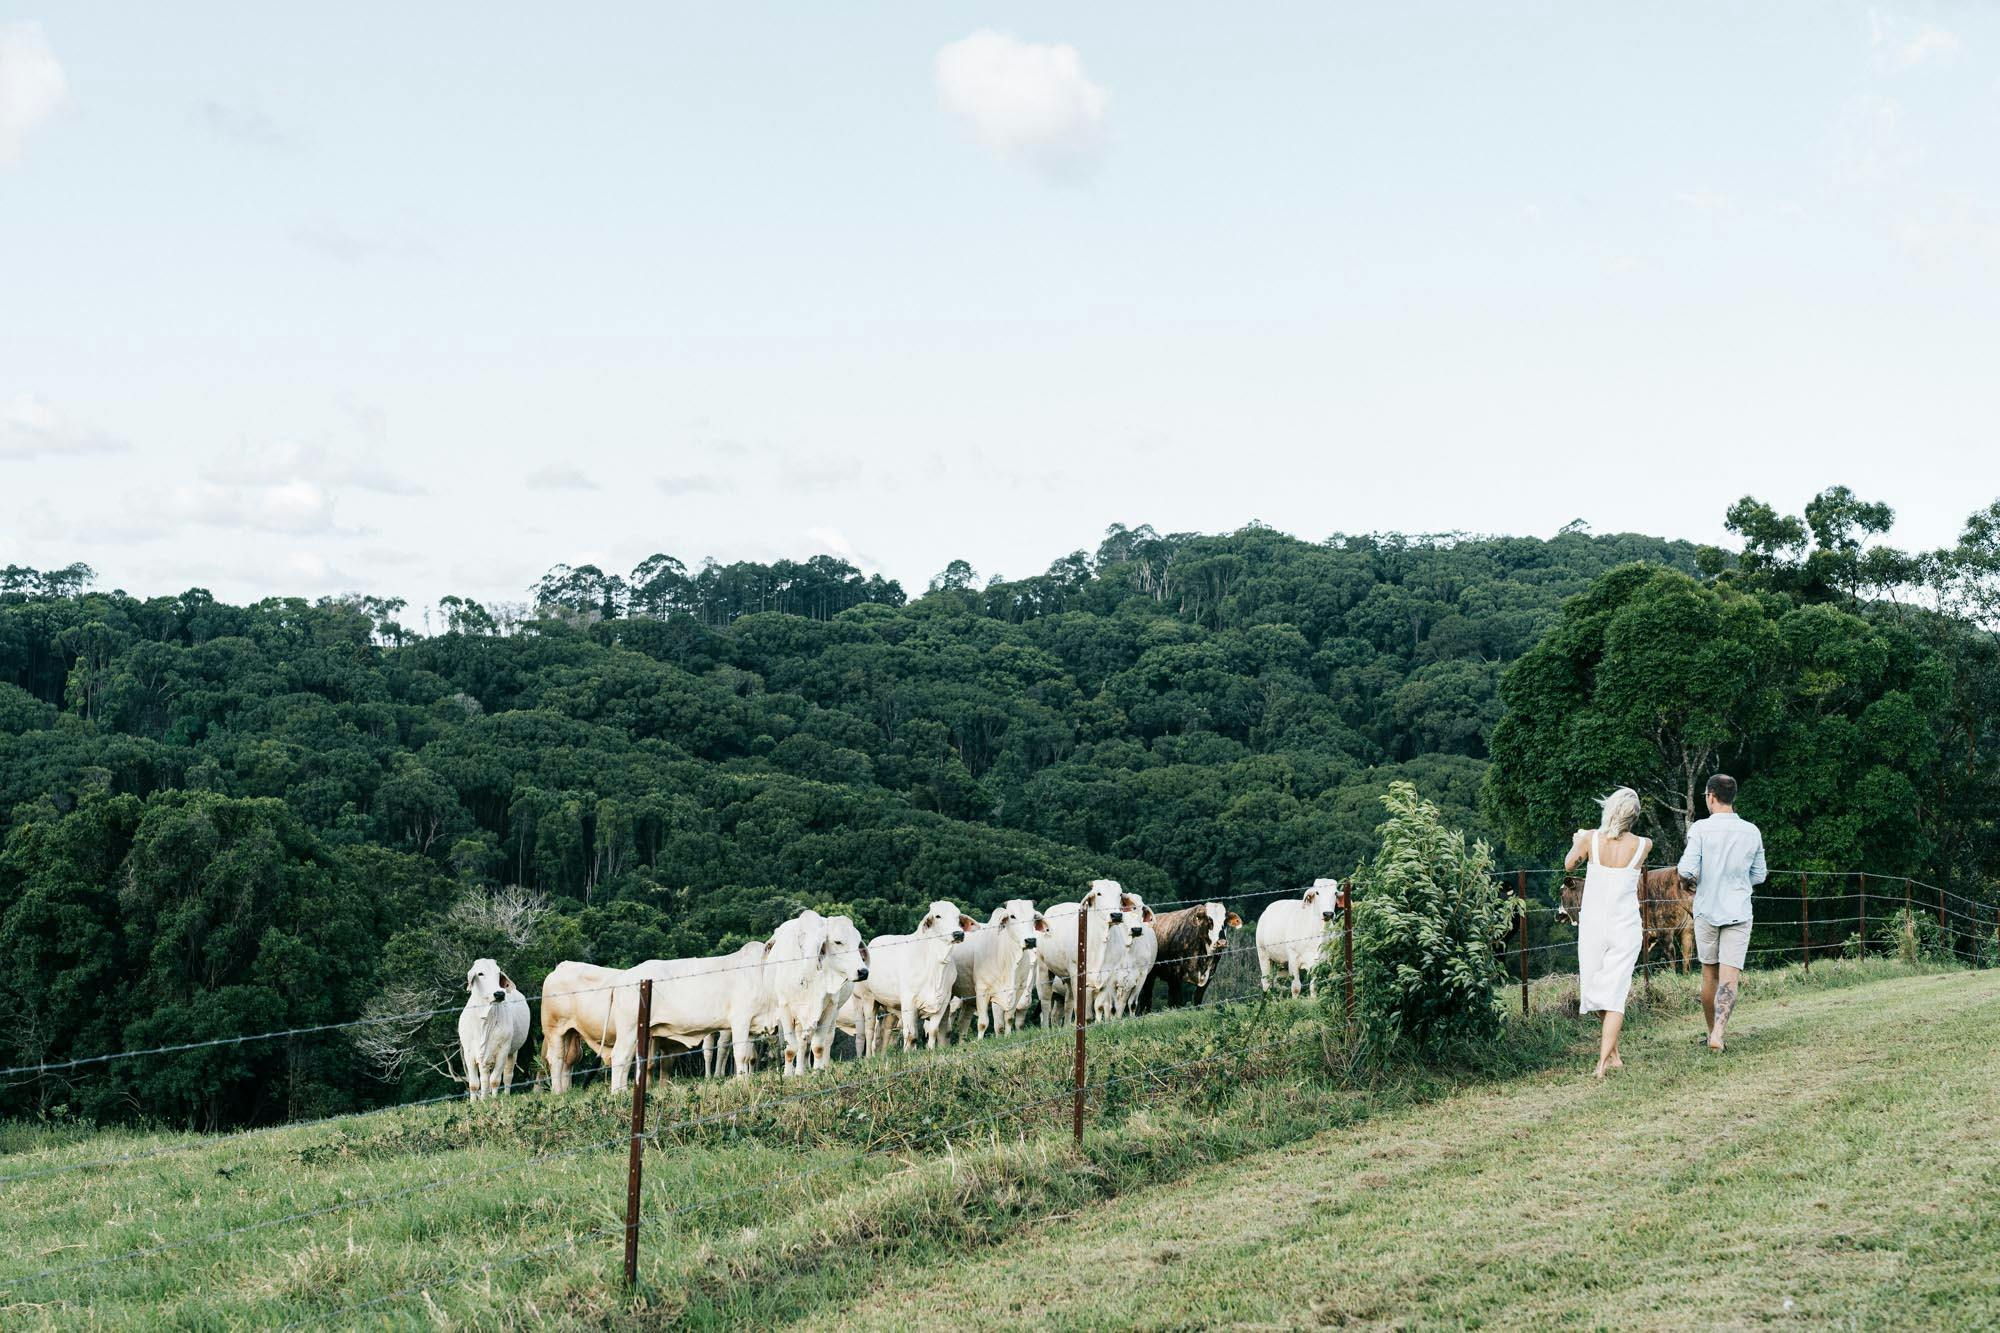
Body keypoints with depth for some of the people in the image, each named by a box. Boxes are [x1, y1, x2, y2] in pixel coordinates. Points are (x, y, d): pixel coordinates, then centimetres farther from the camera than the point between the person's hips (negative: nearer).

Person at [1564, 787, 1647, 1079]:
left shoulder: (1590, 838, -9)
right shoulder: (1643, 845, -8)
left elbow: (1569, 865, 11)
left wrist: (1577, 841, 30)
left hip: (1593, 924, 0)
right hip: (1626, 927, 0)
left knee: (1595, 986, 16)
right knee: (1616, 991, 1)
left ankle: (1612, 1054, 27)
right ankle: (1605, 1059, -8)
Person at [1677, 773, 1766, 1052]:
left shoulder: (1701, 828, -9)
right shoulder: (1752, 831, 0)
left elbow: (1687, 870, -16)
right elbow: (1758, 876, 9)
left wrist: (1688, 871, 7)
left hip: (1706, 910, 0)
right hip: (1738, 913, 0)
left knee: (1709, 974, 15)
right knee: (1729, 977, -5)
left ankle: (1712, 1031, 24)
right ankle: (1718, 1033, -21)